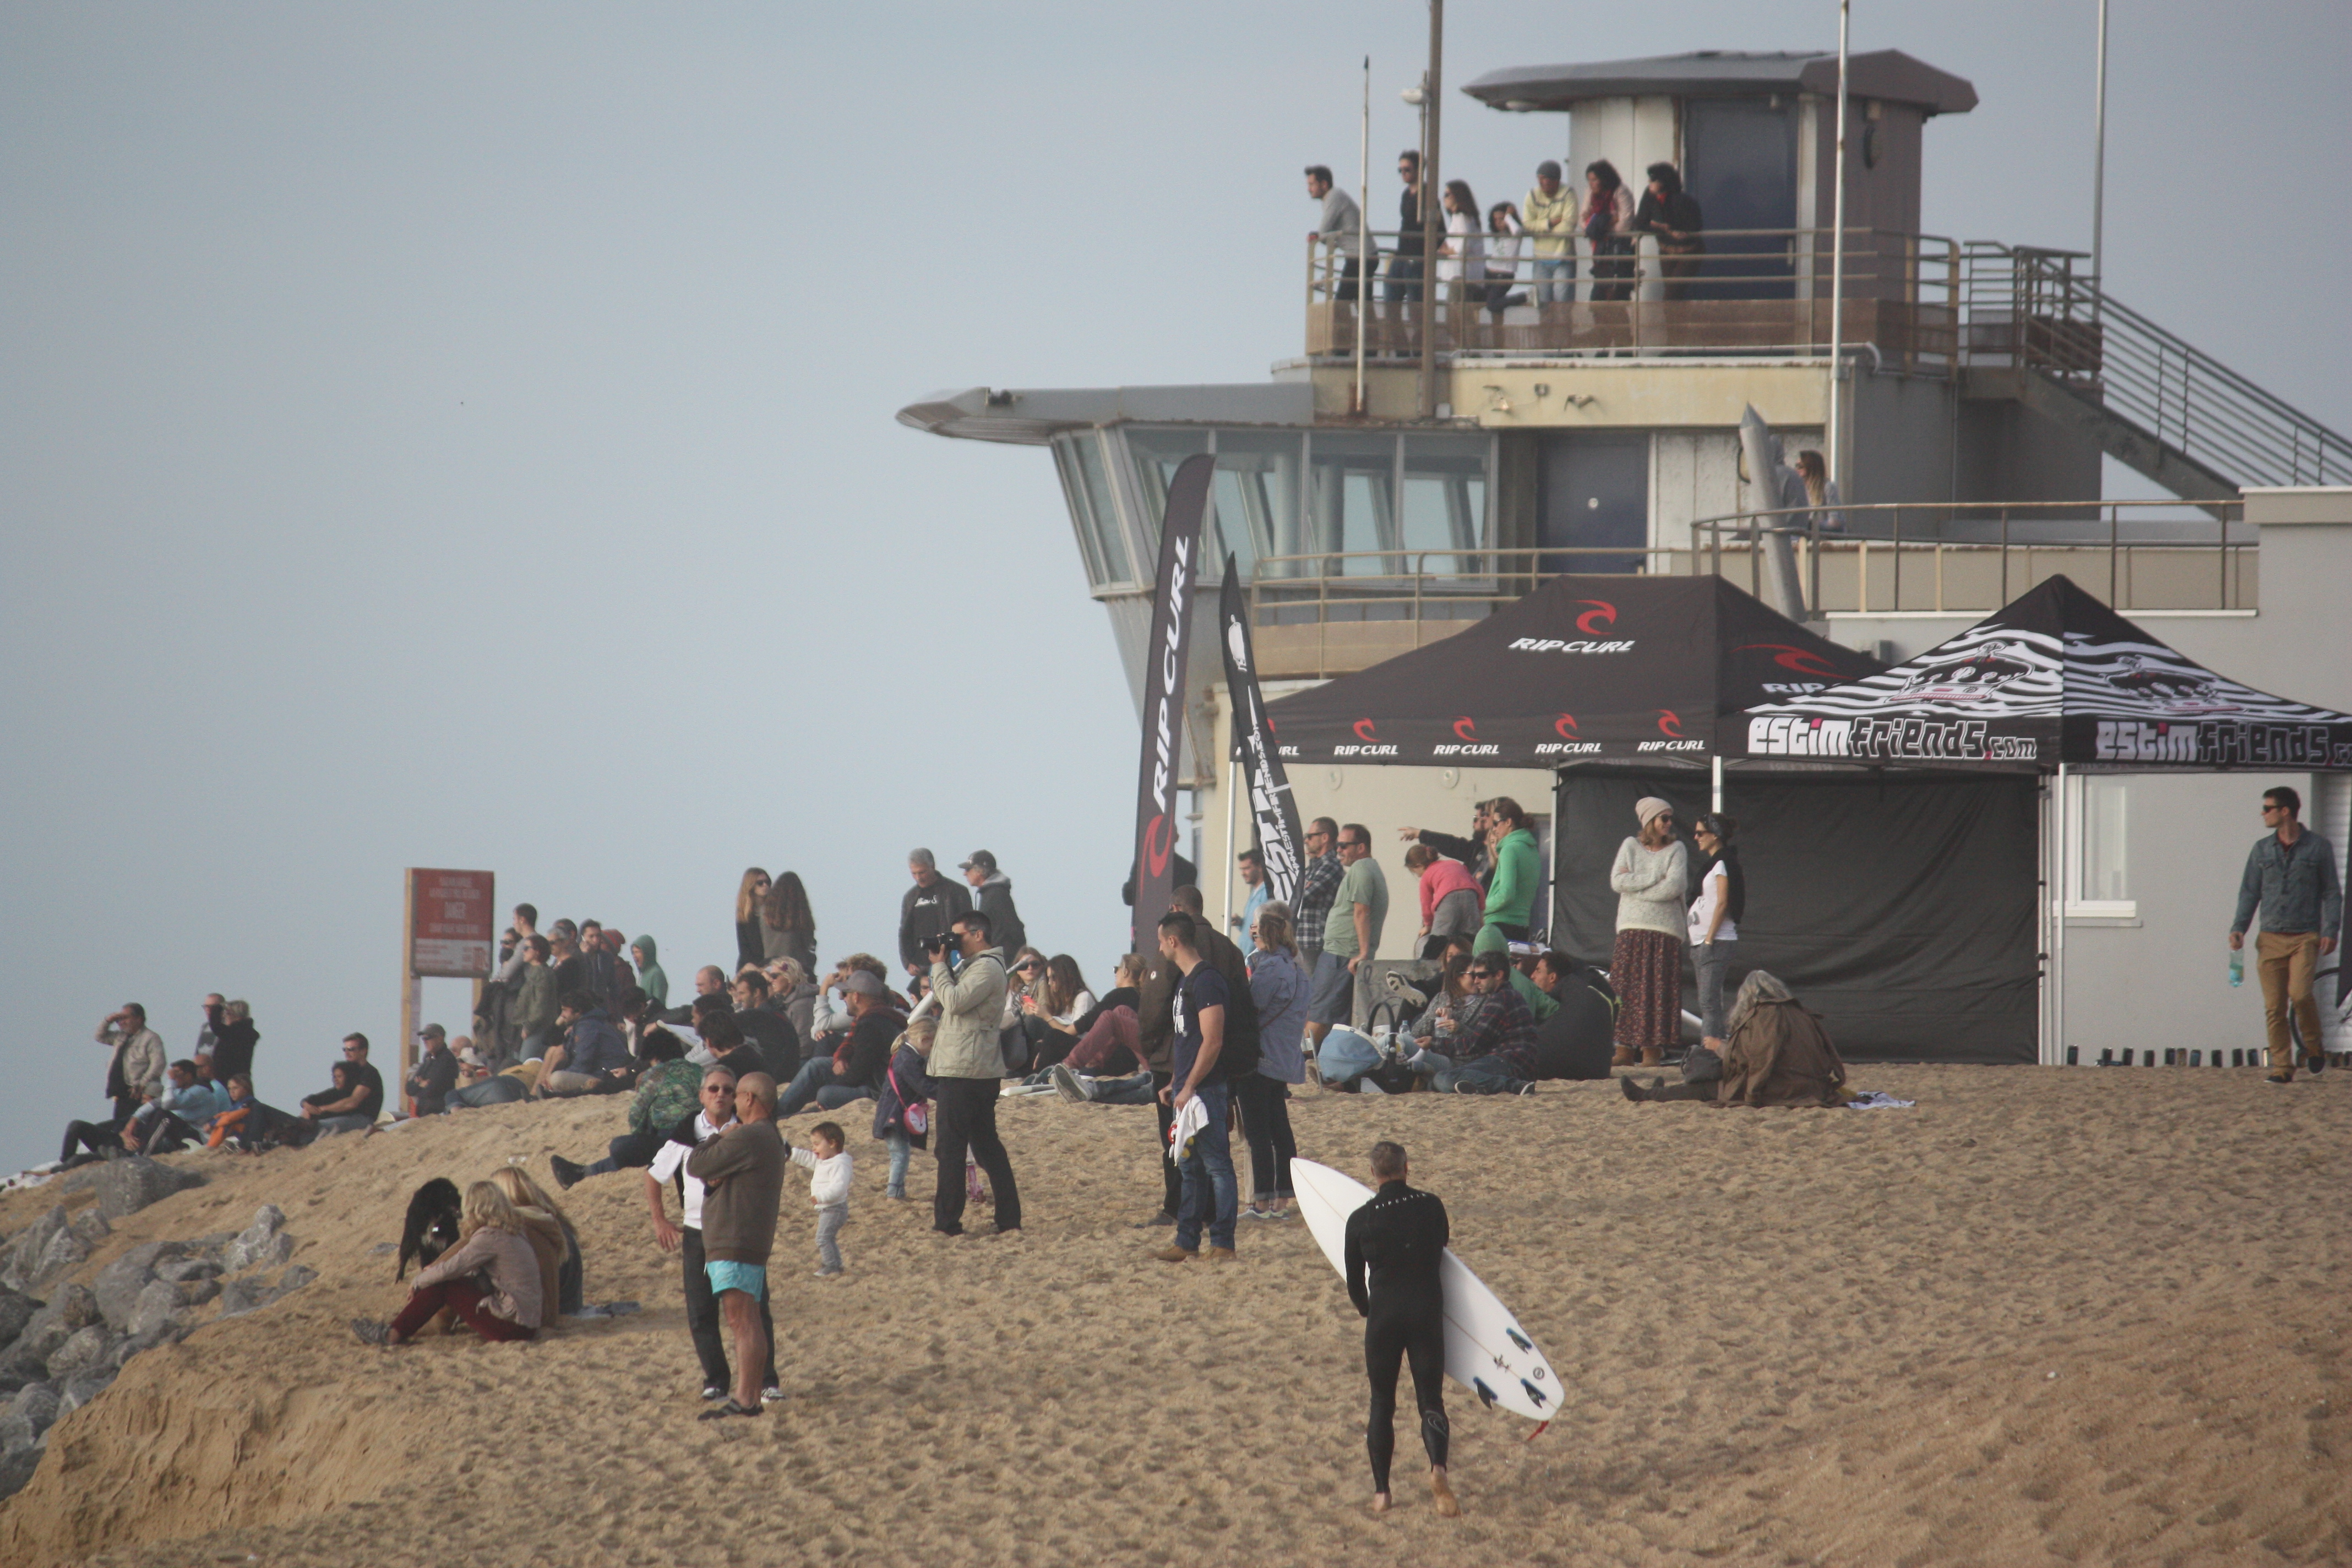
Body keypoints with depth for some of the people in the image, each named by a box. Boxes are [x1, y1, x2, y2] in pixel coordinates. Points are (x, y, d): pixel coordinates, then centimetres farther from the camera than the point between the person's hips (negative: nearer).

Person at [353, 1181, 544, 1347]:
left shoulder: (490, 1237, -16)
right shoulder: (512, 1233, 12)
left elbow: (451, 1270, -14)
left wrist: (418, 1283, 2)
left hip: (513, 1325, -9)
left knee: (441, 1287, -6)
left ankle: (393, 1335, 2)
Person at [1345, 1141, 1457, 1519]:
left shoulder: (1361, 1220, -4)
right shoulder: (1430, 1207, -4)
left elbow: (1355, 1279, 5)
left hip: (1383, 1311, 0)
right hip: (1427, 1310, 0)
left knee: (1382, 1402, 12)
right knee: (1431, 1398, 4)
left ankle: (1381, 1491, 10)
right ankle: (1438, 1467, -23)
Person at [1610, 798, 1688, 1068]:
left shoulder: (1676, 850, 5)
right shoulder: (1631, 846, 10)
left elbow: (1675, 886, -9)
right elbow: (1617, 881, -2)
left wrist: (1635, 885, -6)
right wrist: (1655, 878, -8)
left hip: (1665, 930, -1)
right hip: (1632, 928, 1)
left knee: (1658, 991, -6)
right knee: (1625, 990, -5)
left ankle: (1652, 1050, -5)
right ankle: (1624, 1050, -5)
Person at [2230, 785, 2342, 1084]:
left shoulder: (2318, 848, 4)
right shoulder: (2262, 850, 13)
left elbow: (2332, 892, 6)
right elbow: (2250, 891, 14)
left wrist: (2330, 930, -6)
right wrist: (2239, 927, 0)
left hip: (2305, 937, -3)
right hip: (2271, 938, 3)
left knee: (2300, 993, -20)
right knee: (2274, 1007, -3)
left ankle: (2313, 1046, 4)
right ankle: (2281, 1067, 3)